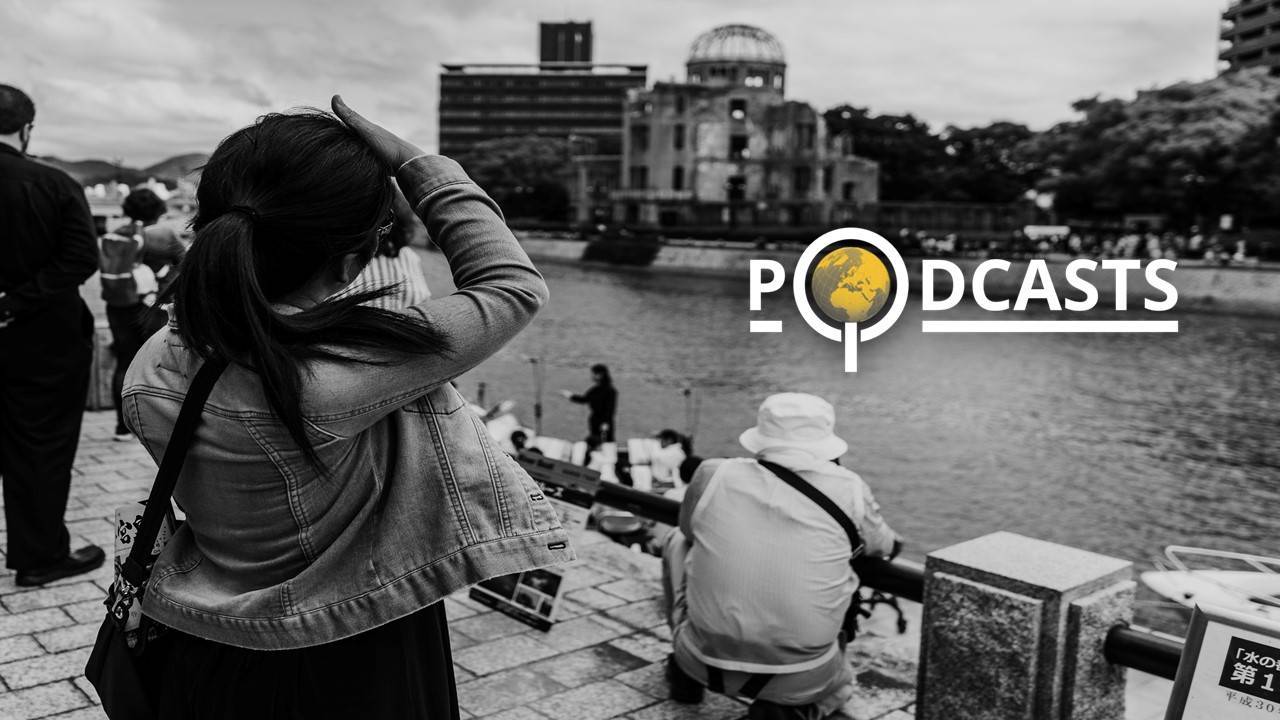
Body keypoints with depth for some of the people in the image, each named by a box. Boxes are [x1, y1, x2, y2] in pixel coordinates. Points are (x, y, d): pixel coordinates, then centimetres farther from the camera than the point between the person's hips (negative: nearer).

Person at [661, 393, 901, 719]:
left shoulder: (713, 475, -6)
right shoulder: (847, 489, -7)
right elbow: (882, 547, 13)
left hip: (705, 663, 1)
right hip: (802, 681, -1)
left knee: (679, 541, 23)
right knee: (840, 684, 35)